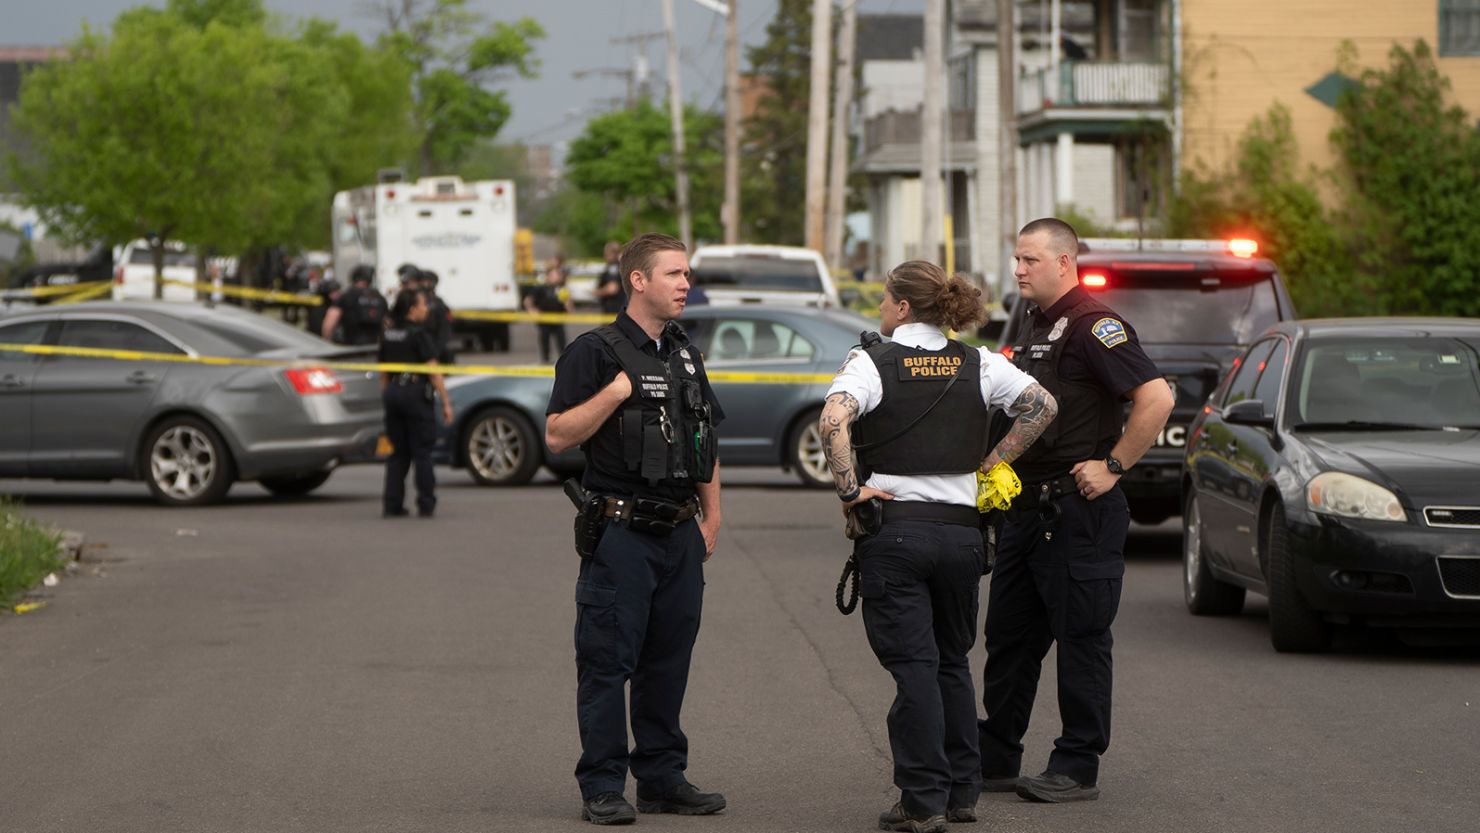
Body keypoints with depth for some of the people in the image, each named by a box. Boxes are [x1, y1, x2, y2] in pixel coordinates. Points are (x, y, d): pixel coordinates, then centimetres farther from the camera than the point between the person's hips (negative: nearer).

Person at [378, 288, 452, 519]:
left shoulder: (388, 335, 10)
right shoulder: (418, 334, -10)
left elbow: (383, 372, 14)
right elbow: (433, 370, -13)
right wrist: (446, 402, -11)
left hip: (392, 392, 6)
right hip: (415, 391, -6)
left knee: (398, 452, 11)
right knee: (421, 452, 2)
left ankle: (391, 504, 6)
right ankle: (426, 504, 3)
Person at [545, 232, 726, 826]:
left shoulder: (685, 354, 15)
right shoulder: (597, 352, -6)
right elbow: (557, 436, -12)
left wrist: (711, 516, 17)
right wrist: (616, 391, -20)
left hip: (679, 533, 7)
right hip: (621, 532, -7)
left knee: (668, 661, 10)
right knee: (608, 661, -4)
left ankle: (662, 778, 18)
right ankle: (601, 788, 0)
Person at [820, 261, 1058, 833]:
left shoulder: (872, 362, -6)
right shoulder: (978, 364, 6)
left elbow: (833, 419, -22)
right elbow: (1042, 405, 1)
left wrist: (849, 490, -14)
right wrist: (991, 462, 6)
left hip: (894, 531, -4)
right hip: (961, 526, 4)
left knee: (913, 665, -1)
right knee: (952, 661, 17)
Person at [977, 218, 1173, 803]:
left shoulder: (1092, 325, -14)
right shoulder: (1035, 329, 16)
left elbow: (1156, 398, -23)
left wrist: (1113, 467, -18)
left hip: (1079, 510, -10)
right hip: (1027, 508, 10)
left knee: (1080, 640, -2)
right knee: (1008, 636, 13)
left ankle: (1077, 769, 4)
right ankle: (994, 760, 20)